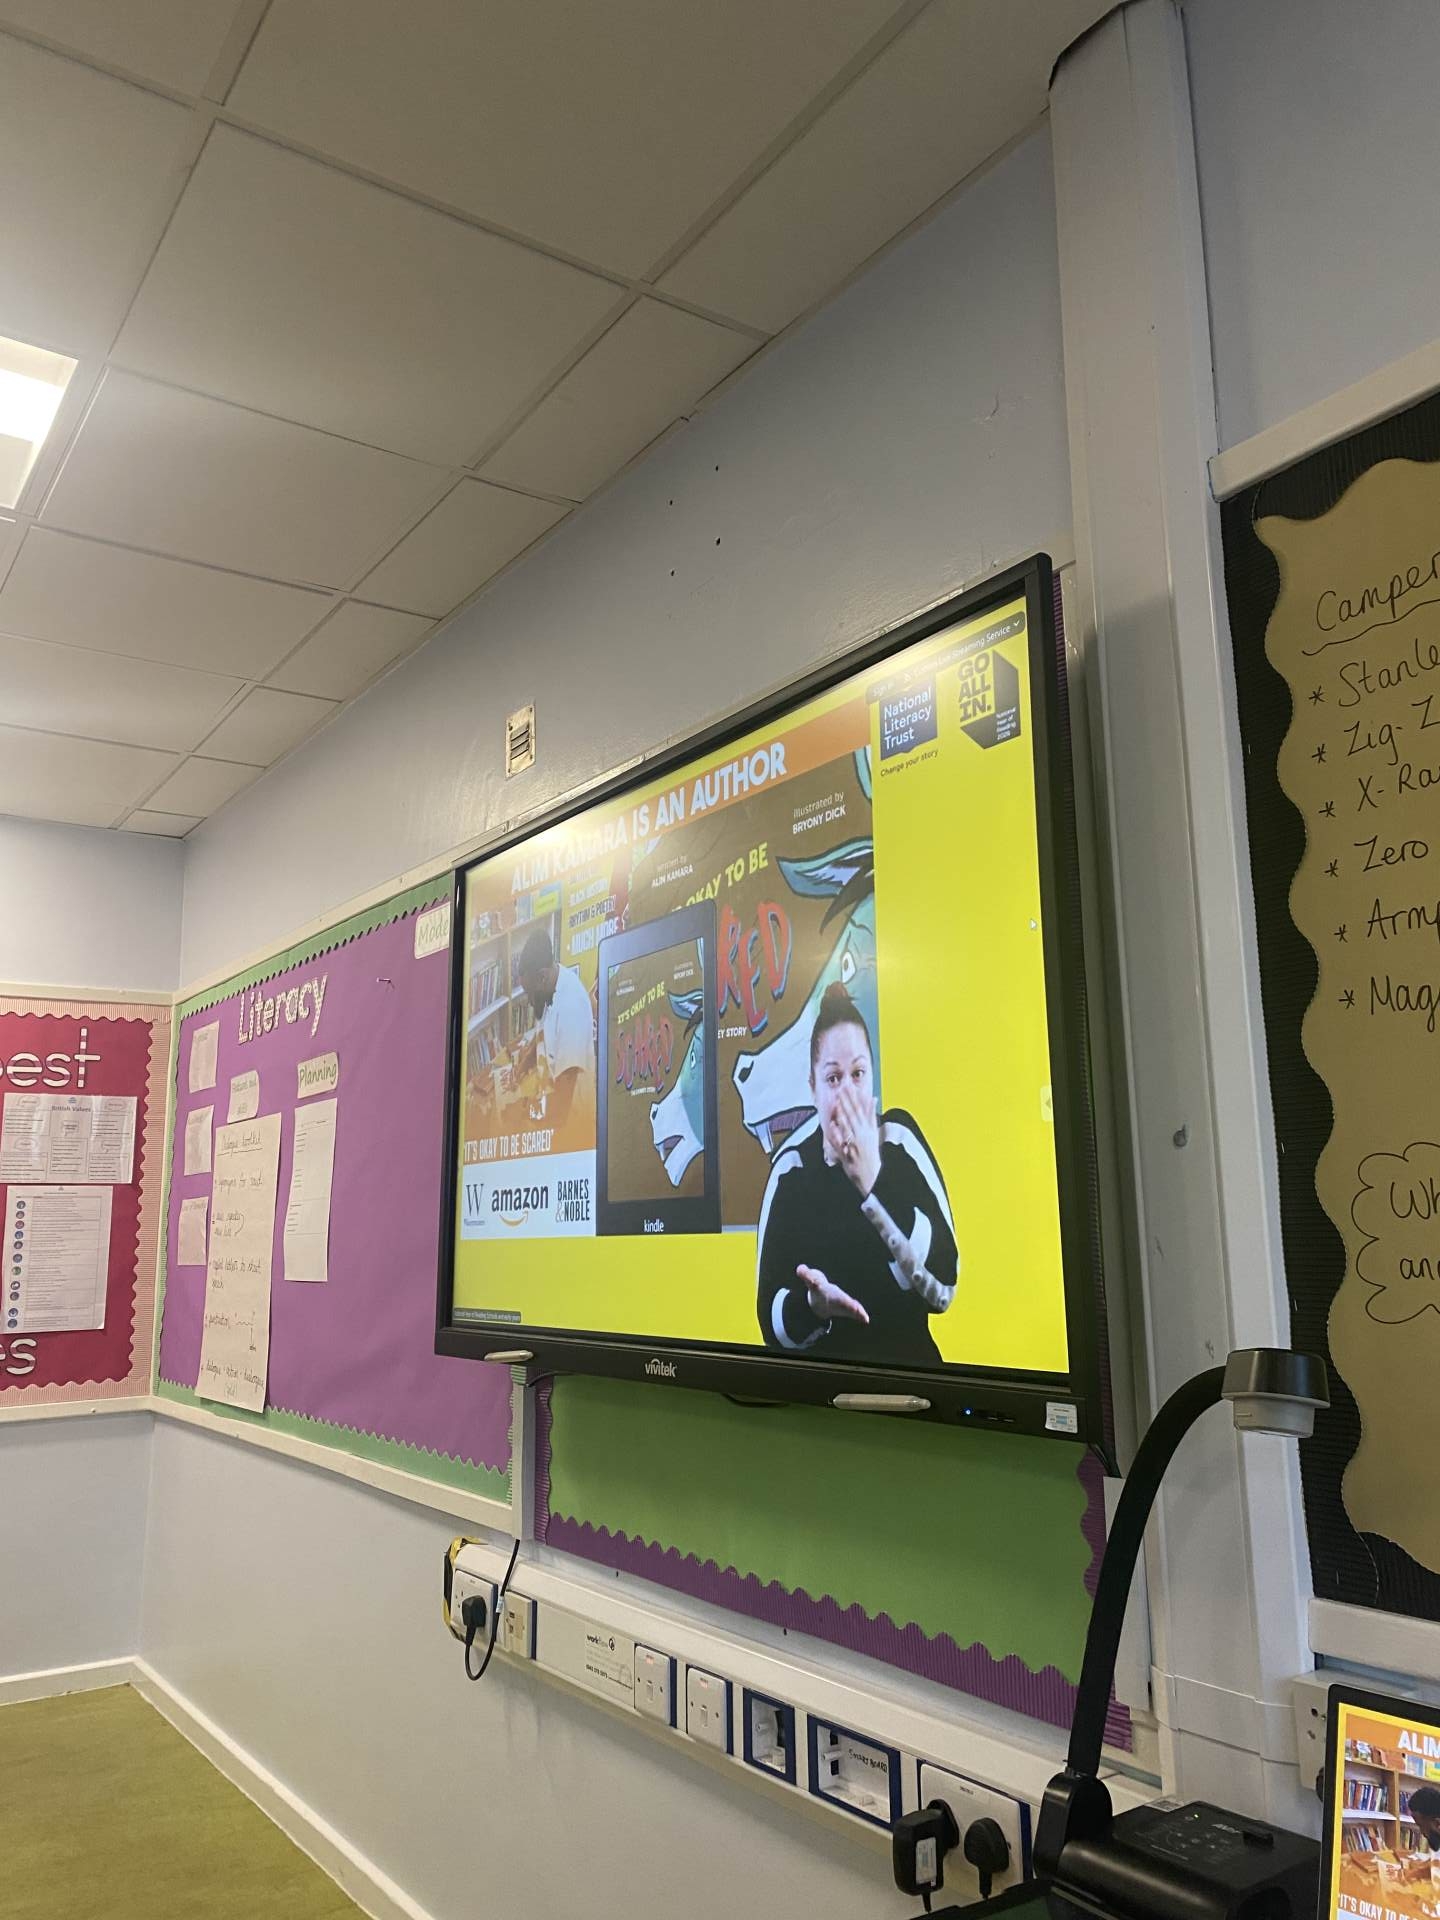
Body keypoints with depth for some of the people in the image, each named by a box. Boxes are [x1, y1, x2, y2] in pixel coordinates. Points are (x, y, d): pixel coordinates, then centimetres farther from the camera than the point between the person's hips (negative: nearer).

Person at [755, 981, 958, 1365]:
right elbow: (770, 1319, -4)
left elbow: (944, 1286, -12)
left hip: (909, 1364, -1)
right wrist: (812, 1305, -24)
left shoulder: (901, 1139, -3)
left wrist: (872, 1183, -19)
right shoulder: (790, 1170, -3)